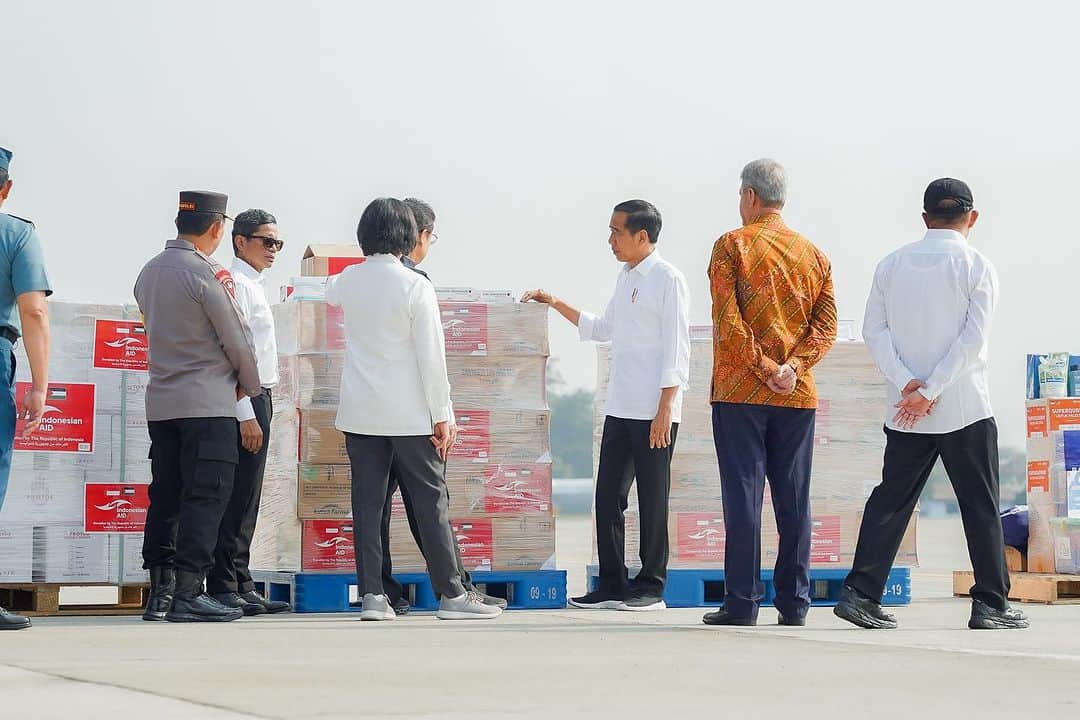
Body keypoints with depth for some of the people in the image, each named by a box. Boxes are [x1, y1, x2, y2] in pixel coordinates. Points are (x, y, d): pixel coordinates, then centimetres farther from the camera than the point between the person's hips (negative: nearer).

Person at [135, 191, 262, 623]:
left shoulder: (150, 272, 11)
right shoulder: (204, 275, -12)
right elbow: (237, 340, -9)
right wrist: (250, 385, 10)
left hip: (160, 402, 8)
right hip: (207, 402, -8)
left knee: (165, 496, 9)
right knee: (205, 498, -6)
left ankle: (160, 592, 10)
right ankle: (188, 594, -10)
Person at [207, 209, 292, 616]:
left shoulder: (254, 285, 19)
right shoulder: (236, 283, -11)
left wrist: (258, 410, 17)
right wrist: (247, 414, -21)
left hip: (256, 400, 10)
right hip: (245, 401, -10)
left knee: (245, 501, 11)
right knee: (236, 500, -10)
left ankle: (241, 587, 15)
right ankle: (224, 589, -10)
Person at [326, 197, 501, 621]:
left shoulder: (349, 280, 4)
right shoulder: (414, 286, -12)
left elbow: (331, 298, 31)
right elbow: (431, 355, -12)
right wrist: (441, 415, -7)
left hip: (359, 411, 4)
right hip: (408, 412, -4)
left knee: (367, 501, 5)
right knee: (430, 500, 2)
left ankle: (371, 594, 1)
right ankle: (451, 594, 4)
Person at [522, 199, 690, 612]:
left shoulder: (667, 279, -9)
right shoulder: (626, 277, 16)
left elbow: (676, 349, -13)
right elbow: (602, 329, 29)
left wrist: (665, 408, -18)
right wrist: (556, 304, 23)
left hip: (654, 411, -8)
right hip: (620, 407, 8)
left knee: (652, 498, -1)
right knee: (608, 495, 6)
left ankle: (651, 586, 5)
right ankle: (612, 585, 10)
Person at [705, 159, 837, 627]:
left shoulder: (732, 245, -3)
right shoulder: (813, 255, 12)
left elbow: (727, 320, -12)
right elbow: (826, 324, 3)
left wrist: (764, 368, -9)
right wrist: (793, 367, -6)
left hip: (739, 392, -4)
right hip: (798, 395, 4)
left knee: (743, 495, -3)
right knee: (794, 497, 6)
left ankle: (743, 601, -5)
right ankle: (794, 602, 6)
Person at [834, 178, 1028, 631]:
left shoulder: (892, 265, 8)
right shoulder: (976, 266, -4)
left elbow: (874, 330, 2)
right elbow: (973, 338, -13)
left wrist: (907, 382, -7)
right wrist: (929, 391, -13)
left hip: (905, 411, 4)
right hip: (964, 407, -4)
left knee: (892, 499, 8)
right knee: (980, 505, 3)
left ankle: (861, 593, 0)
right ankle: (990, 605, 3)